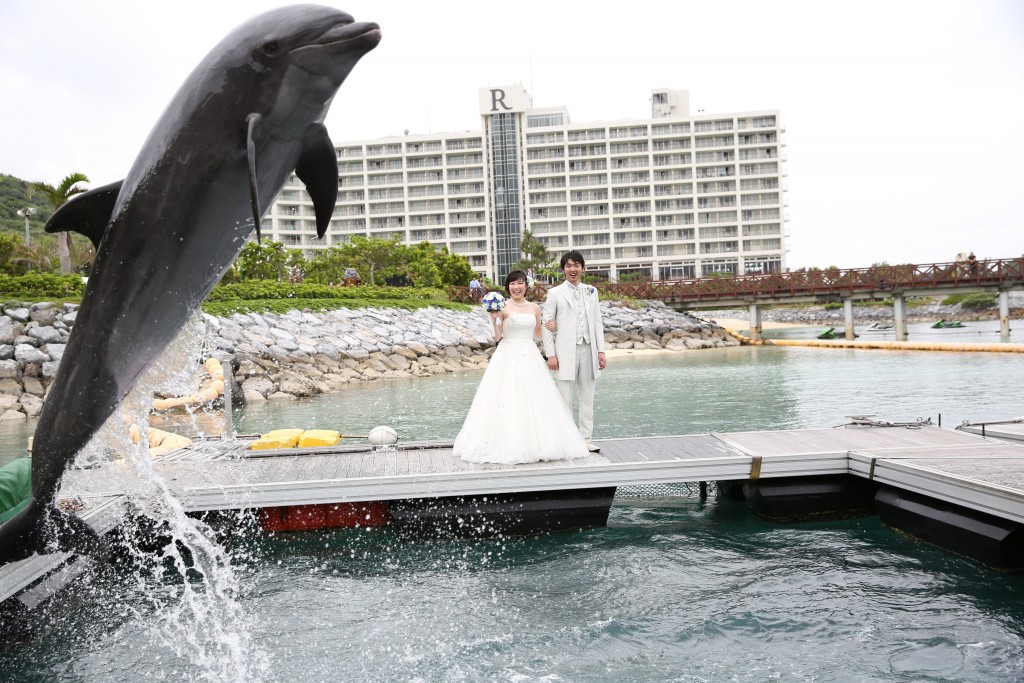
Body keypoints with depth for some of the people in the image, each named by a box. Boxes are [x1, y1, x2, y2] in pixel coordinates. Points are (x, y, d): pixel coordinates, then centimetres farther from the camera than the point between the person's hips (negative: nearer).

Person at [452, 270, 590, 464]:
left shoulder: (535, 308, 11)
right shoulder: (503, 308, -2)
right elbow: (497, 337, -7)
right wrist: (494, 317, -20)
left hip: (530, 358, 4)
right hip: (508, 358, -4)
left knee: (533, 400, 2)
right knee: (507, 400, -6)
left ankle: (536, 444, 12)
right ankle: (507, 446, 1)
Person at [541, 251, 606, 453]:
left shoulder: (591, 291, 12)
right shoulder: (555, 293, 1)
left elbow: (597, 323, 11)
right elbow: (547, 326, -2)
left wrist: (601, 351, 5)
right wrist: (551, 354, -8)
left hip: (588, 349, 3)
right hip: (565, 351, -3)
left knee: (587, 397, 8)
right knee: (565, 399, 0)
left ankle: (586, 439, 15)